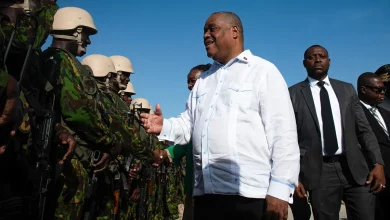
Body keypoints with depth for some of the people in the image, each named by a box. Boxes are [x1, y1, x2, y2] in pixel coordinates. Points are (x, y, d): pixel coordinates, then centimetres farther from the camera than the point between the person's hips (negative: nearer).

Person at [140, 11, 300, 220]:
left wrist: (280, 189, -15)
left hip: (250, 193, -5)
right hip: (205, 193, 6)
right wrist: (164, 127, -5)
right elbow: (188, 124, 16)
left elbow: (283, 133, -8)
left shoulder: (263, 71, 0)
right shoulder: (203, 80, 20)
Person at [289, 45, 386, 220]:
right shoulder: (294, 94, 1)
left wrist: (377, 163, 0)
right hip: (319, 171, -2)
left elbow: (364, 130, 10)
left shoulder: (347, 89, 11)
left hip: (355, 167, 3)